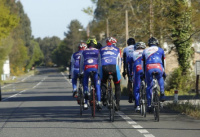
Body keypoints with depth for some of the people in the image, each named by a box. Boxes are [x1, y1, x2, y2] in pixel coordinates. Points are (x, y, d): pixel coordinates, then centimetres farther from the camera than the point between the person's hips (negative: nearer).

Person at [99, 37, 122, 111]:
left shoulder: (101, 50, 25)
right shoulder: (117, 50, 23)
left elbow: (99, 62, 24)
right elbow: (119, 62, 23)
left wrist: (99, 73, 28)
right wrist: (119, 71, 34)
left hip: (104, 68, 1)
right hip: (114, 67, -1)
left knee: (103, 83, 27)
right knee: (117, 86, 16)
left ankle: (104, 98, 6)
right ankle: (117, 103, 7)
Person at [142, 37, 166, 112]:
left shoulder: (145, 51, 24)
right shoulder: (160, 50, 21)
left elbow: (143, 64, 25)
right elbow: (164, 62, 25)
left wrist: (144, 73, 32)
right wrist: (164, 72, 34)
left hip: (149, 69, 0)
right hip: (158, 68, 0)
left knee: (149, 87, 13)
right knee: (160, 78, 33)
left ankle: (149, 105, 11)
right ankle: (162, 93, 12)